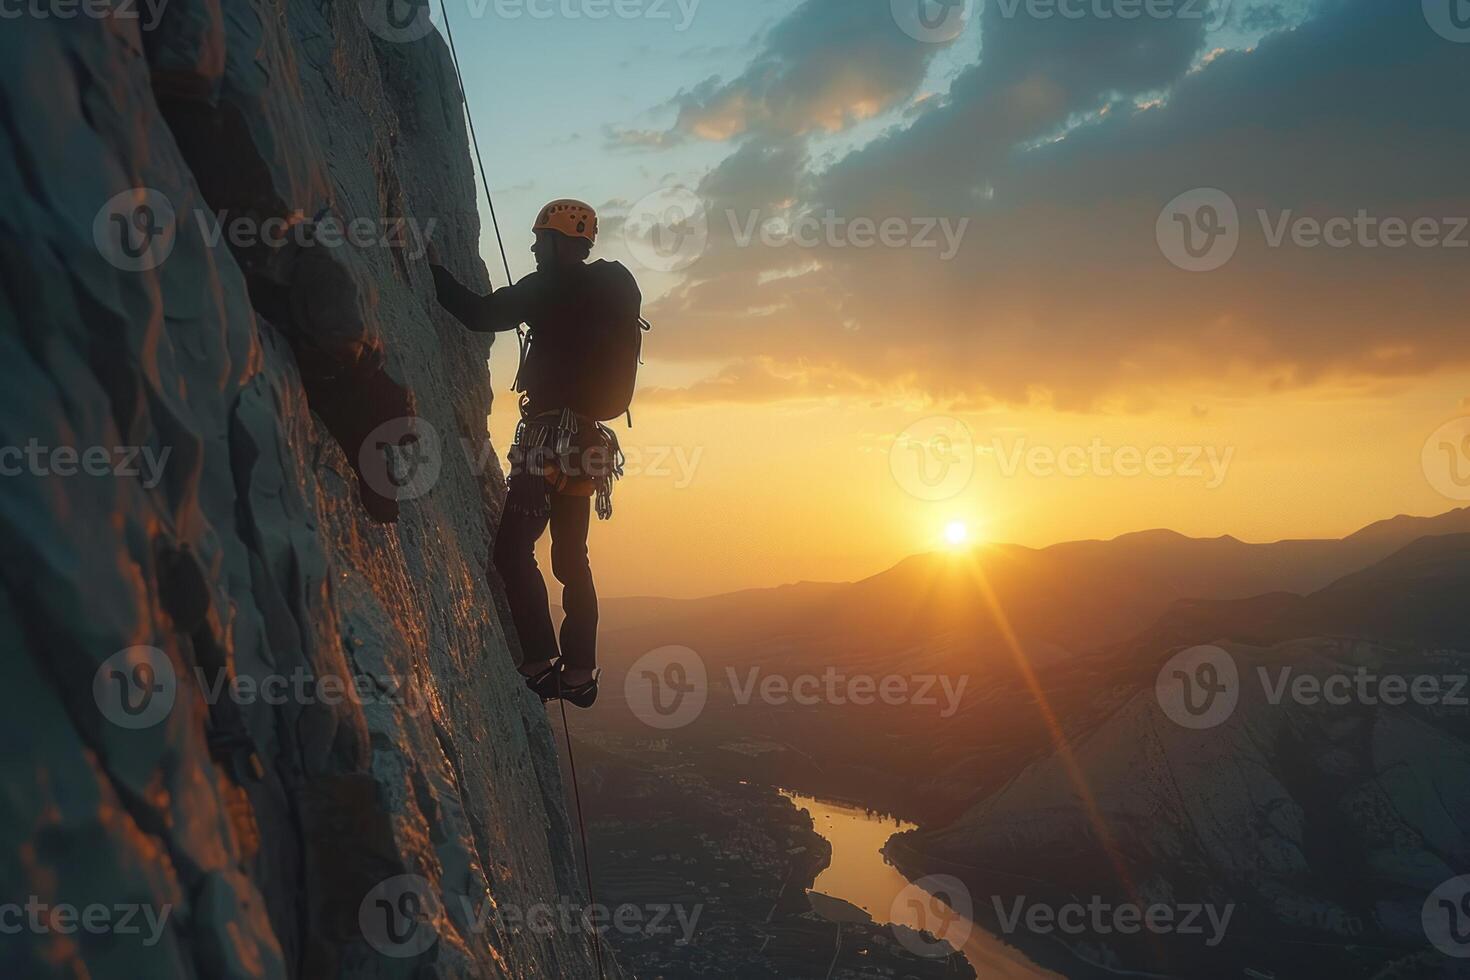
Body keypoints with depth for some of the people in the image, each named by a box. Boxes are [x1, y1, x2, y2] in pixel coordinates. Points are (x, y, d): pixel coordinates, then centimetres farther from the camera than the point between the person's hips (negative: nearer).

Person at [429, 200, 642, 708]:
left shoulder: (554, 286, -8)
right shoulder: (605, 289, 17)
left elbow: (481, 314, -11)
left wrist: (435, 271, 0)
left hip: (552, 436, -9)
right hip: (585, 440, 9)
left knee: (513, 547, -9)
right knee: (571, 557, 13)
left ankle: (542, 661, -15)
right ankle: (580, 671, 14)